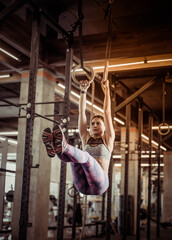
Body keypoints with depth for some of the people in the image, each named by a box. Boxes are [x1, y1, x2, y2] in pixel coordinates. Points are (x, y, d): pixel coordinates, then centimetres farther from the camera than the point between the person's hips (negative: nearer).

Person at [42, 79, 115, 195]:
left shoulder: (107, 140, 17)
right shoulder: (86, 139, 24)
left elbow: (107, 112, 11)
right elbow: (82, 112, 20)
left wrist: (107, 90, 15)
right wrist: (83, 91, 18)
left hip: (99, 184, -3)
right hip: (83, 186, 3)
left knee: (85, 156, -32)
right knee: (75, 156, -26)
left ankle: (63, 146, -61)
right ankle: (54, 148, -56)